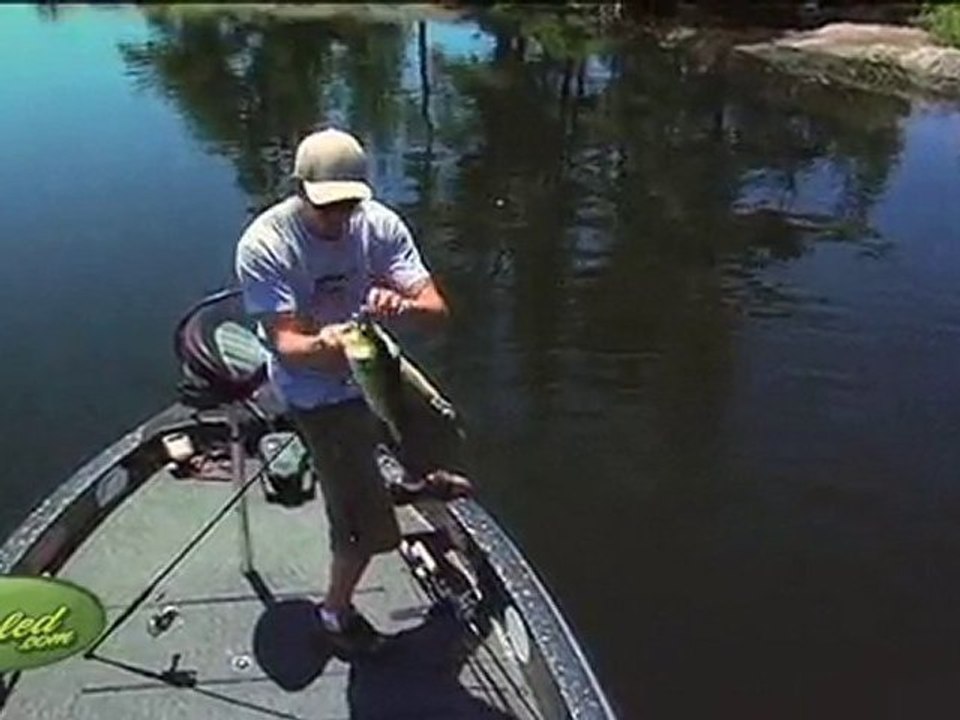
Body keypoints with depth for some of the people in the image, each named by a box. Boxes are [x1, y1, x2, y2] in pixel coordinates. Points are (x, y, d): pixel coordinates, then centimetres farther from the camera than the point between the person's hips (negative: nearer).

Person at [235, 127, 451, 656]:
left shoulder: (380, 224, -12)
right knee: (365, 524, -8)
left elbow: (436, 308, -17)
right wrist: (324, 345, -51)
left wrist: (403, 304, -40)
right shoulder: (263, 245, -23)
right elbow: (285, 343, -29)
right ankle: (336, 611, 22)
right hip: (318, 394, -5)